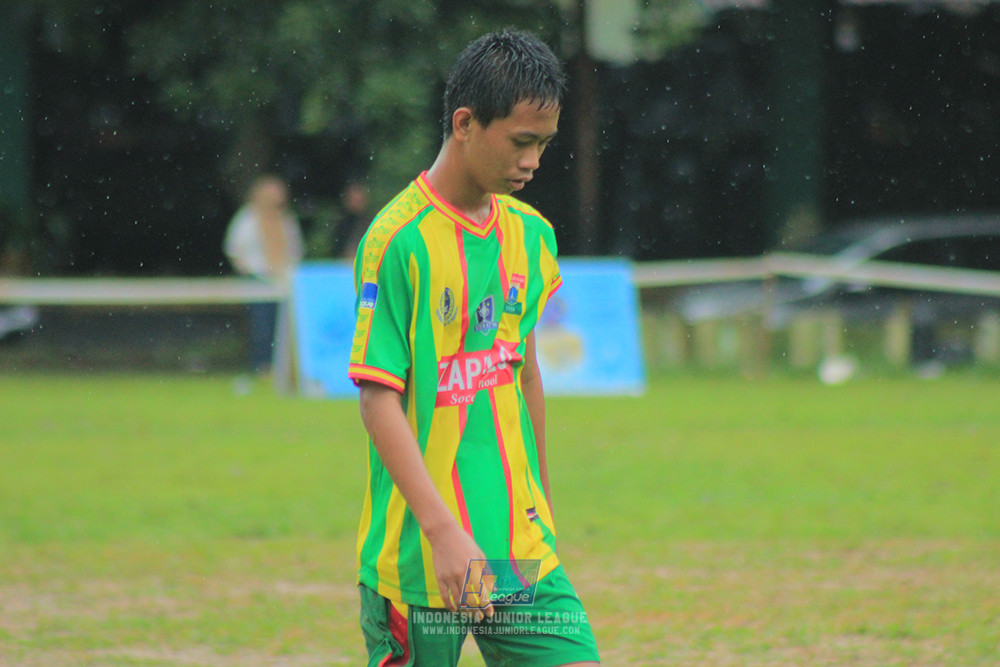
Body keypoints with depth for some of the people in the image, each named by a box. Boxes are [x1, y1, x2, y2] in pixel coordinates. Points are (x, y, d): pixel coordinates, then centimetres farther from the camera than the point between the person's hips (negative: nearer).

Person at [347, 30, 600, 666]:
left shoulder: (530, 235, 8)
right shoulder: (399, 241, -12)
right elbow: (379, 401, -15)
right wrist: (444, 531, -22)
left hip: (522, 547, 6)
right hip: (418, 557, -6)